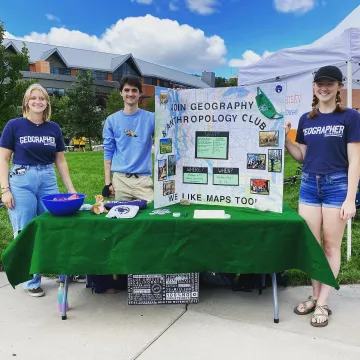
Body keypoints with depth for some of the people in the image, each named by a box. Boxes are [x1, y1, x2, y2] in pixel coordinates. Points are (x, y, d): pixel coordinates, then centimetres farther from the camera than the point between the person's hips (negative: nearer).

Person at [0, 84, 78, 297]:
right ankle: (32, 281, 19)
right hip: (21, 180, -2)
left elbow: (60, 161, 11)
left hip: (48, 180, 3)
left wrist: (71, 188, 7)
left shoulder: (54, 128, 7)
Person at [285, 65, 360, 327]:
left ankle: (323, 304, 14)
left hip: (337, 185, -4)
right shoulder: (306, 119, 9)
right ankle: (315, 296, 25)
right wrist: (284, 139, -2)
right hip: (309, 185, 4)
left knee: (331, 246, 4)